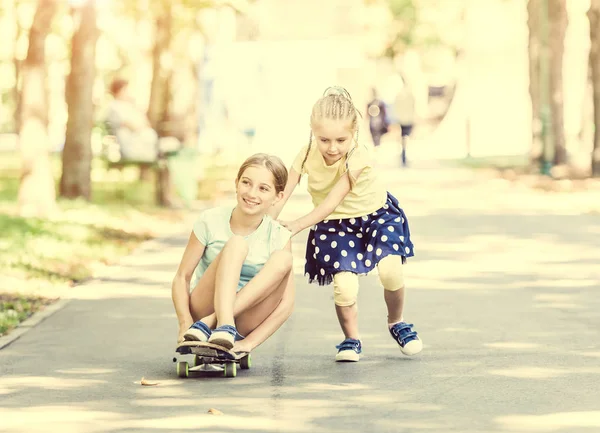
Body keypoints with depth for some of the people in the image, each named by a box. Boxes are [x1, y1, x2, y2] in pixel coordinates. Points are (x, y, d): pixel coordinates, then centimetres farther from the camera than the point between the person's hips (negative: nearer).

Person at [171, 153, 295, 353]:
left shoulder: (279, 237, -7)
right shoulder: (211, 221, -8)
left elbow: (286, 303, -12)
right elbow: (182, 278, -7)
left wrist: (250, 342, -24)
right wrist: (185, 324, -25)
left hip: (244, 324, 1)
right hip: (204, 307, -1)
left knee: (282, 259, -25)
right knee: (236, 244, -25)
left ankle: (209, 323, -35)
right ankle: (224, 325, -47)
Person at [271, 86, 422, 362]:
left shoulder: (357, 158, -30)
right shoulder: (308, 154, -19)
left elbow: (331, 203, -32)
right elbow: (282, 192, -16)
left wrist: (297, 225, -38)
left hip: (376, 215, -2)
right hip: (334, 225, 2)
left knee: (390, 269, -22)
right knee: (345, 286, -16)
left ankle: (396, 322, 9)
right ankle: (351, 339, 11)